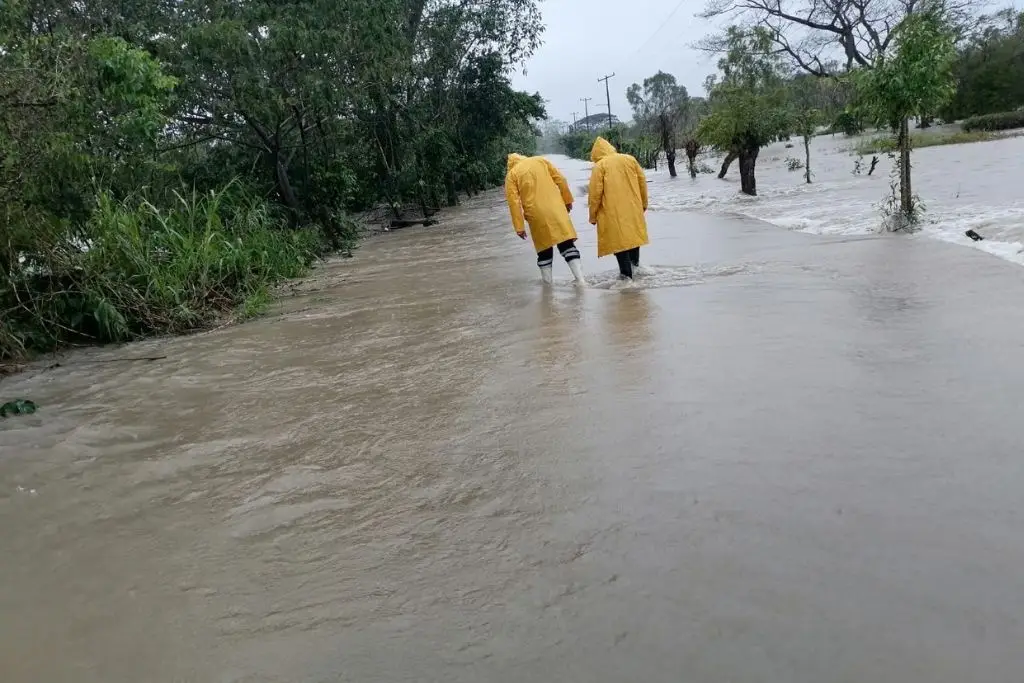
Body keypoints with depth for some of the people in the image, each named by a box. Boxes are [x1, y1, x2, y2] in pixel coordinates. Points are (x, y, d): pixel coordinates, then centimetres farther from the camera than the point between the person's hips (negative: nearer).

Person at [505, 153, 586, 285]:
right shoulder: (540, 160, 14)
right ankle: (580, 279, -8)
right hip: (556, 208, 1)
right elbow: (561, 180, 9)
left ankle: (547, 282, 15)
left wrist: (519, 227, -1)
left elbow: (514, 202, -2)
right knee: (567, 244, 1)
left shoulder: (511, 175, 7)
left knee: (544, 248, 12)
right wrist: (567, 200, 18)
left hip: (537, 214, -1)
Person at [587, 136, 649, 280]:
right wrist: (644, 203, 24)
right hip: (633, 208, 5)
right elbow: (642, 182, 12)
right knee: (633, 234, 23)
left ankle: (627, 273, -2)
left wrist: (593, 215, 0)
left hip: (613, 211, -5)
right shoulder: (630, 159, 7)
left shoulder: (599, 166, -7)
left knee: (618, 238, 0)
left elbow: (595, 192, -9)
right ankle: (634, 263, 34)